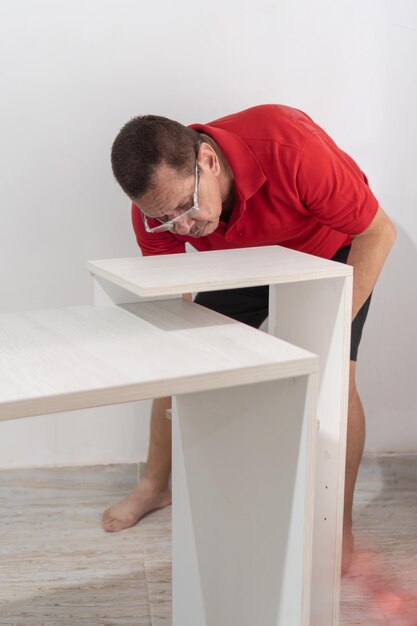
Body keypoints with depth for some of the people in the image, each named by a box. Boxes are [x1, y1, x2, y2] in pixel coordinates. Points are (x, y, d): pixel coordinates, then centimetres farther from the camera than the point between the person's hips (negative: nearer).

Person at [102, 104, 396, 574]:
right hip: (244, 257, 4)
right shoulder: (155, 207, -28)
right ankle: (155, 485, 24)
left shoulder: (290, 147, -42)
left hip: (329, 247, -3)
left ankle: (339, 526, 0)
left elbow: (378, 232, -31)